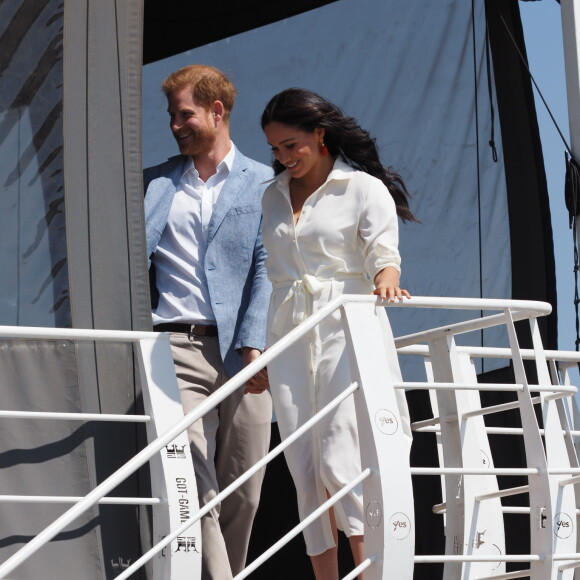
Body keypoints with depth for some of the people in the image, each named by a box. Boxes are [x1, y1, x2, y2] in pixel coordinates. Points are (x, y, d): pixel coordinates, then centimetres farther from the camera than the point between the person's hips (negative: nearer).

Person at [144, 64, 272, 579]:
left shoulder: (262, 184, 9)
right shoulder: (156, 183, 17)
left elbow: (266, 269, 1)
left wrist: (255, 346, -11)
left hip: (242, 350, 0)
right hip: (177, 348, 0)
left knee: (242, 493, 4)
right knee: (196, 489, -12)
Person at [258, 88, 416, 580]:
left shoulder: (364, 188, 1)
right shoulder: (273, 196, 17)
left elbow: (383, 252, -10)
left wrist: (385, 277, -34)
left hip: (346, 332, -5)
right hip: (289, 336, 5)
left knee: (338, 460, -17)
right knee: (305, 470, 0)